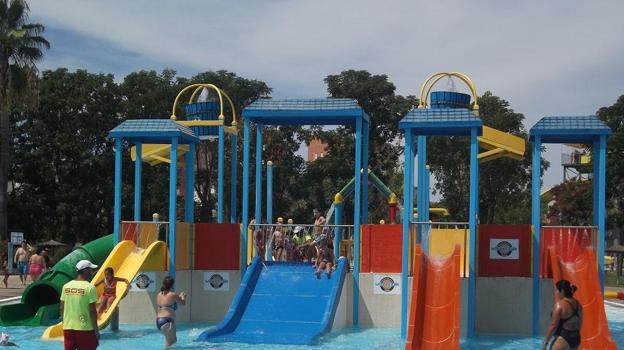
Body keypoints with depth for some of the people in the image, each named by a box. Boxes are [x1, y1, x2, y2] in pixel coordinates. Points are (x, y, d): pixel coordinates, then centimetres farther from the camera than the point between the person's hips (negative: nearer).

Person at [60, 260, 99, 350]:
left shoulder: (66, 286, 4)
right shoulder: (89, 287, -11)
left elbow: (62, 308, 7)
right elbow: (92, 310, -12)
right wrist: (96, 328, -4)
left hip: (68, 327, 5)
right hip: (85, 328, -5)